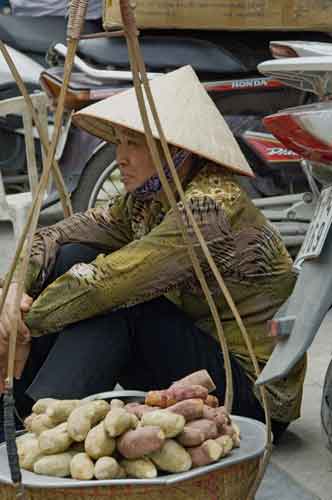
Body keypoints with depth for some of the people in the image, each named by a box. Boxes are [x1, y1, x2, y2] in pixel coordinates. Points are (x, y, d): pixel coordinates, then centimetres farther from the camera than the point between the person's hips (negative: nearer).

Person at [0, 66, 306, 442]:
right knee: (72, 258, -4)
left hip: (254, 396, -8)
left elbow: (110, 281, -29)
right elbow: (57, 236, 0)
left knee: (113, 301, -26)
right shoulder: (144, 201, 2)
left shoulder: (211, 207, -25)